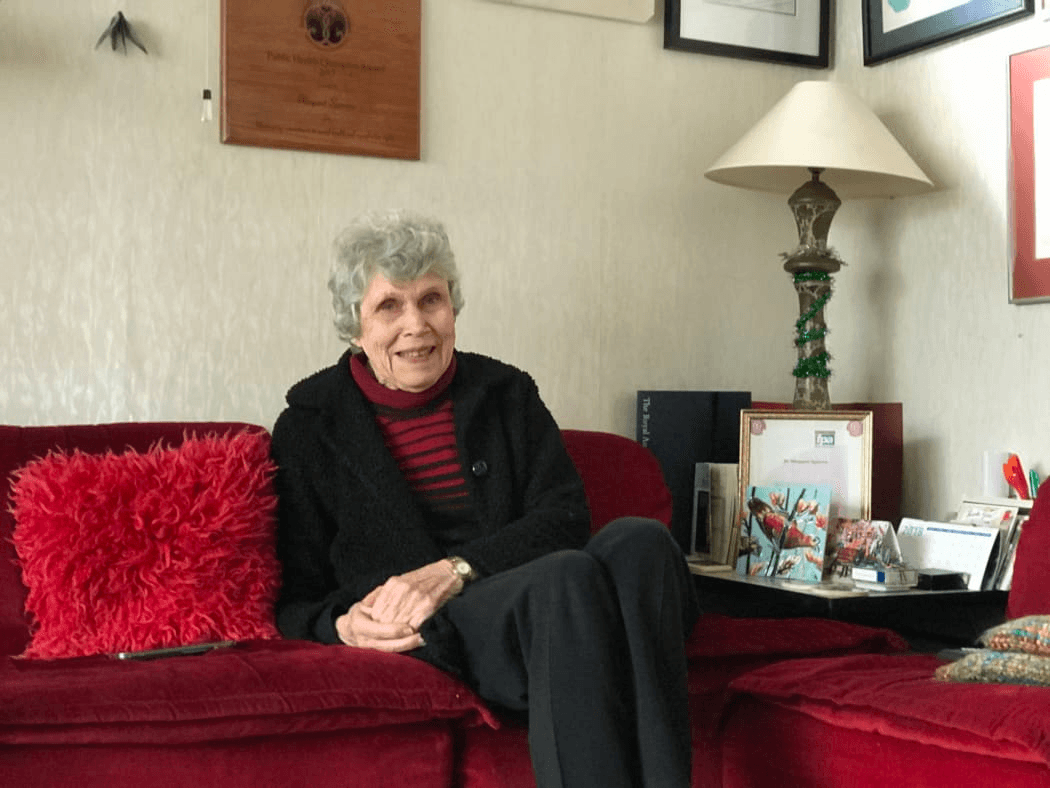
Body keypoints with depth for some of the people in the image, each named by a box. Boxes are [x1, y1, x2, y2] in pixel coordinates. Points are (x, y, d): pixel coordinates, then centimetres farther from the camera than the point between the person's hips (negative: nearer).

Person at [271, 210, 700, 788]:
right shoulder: (310, 426, 9)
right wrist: (345, 626, -17)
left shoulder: (505, 393, 15)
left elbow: (565, 518, 2)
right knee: (569, 575, -34)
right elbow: (297, 600, 8)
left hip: (544, 613, 3)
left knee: (638, 539, -31)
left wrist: (456, 569, -14)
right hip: (431, 637, -3)